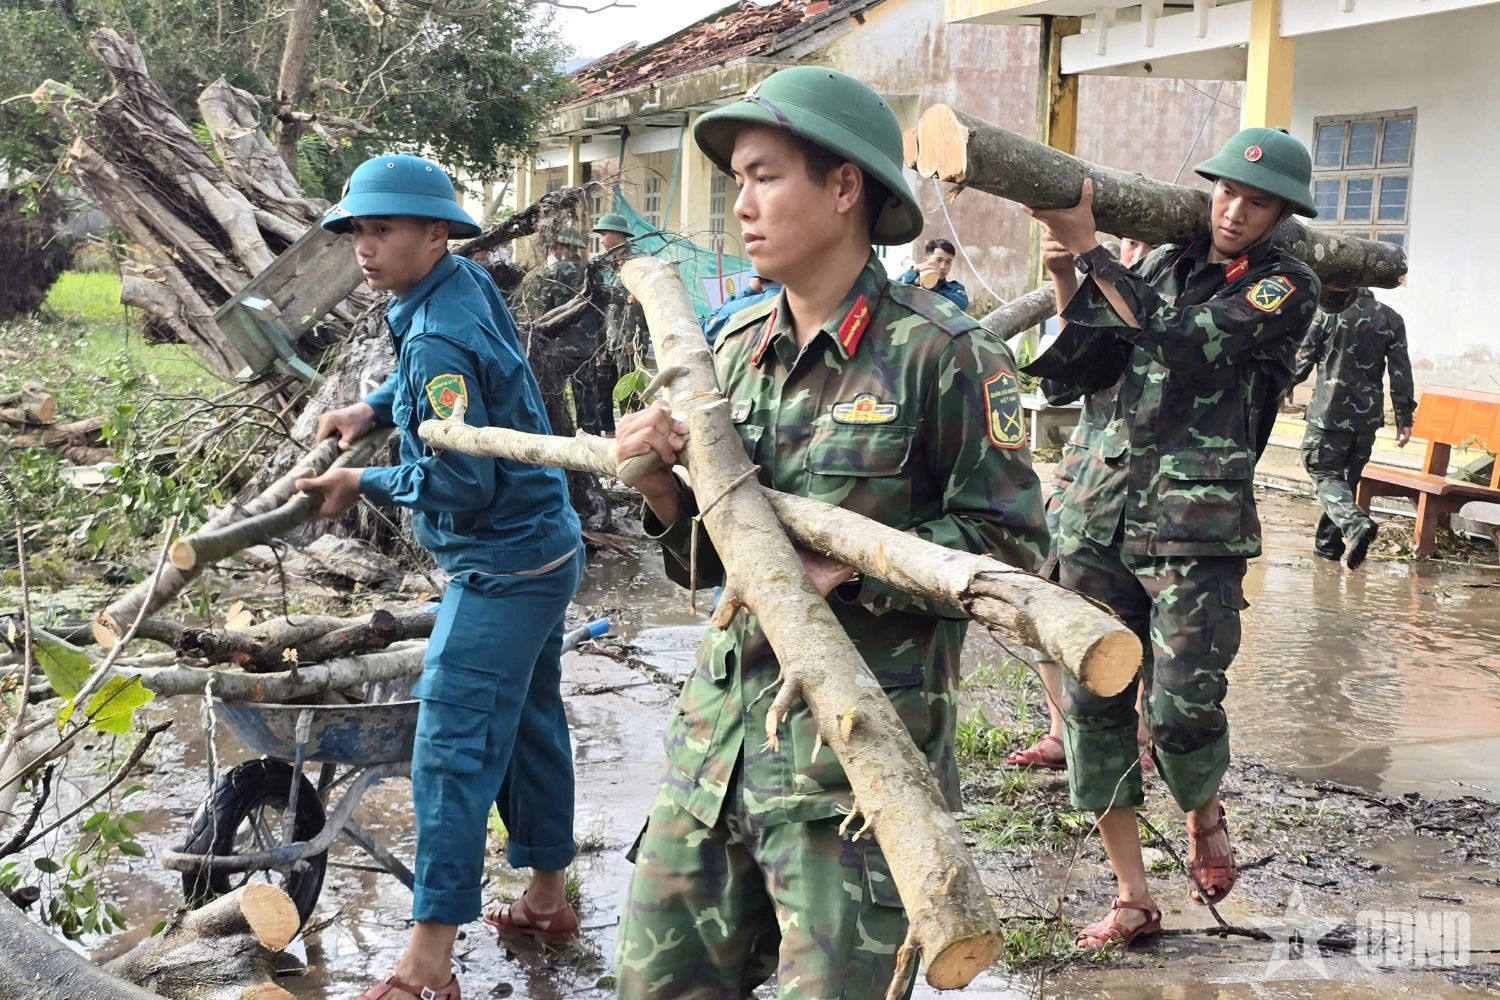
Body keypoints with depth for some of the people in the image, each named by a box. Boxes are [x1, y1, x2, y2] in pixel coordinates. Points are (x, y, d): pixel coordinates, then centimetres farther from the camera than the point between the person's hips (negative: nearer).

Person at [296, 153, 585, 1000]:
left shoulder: (439, 339, -23)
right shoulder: (469, 283, 4)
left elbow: (460, 484, -24)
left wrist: (364, 483, -10)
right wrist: (373, 410, 9)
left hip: (501, 571, -10)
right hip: (544, 549, 10)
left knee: (452, 751, -8)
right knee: (532, 721, 19)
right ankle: (547, 897, 33)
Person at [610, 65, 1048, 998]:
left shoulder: (943, 352, -10)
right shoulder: (739, 349, 9)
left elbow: (1011, 544, -10)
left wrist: (844, 565, -19)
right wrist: (663, 485, -5)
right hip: (725, 720, 7)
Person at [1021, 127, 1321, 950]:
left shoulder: (1287, 287, 0)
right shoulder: (1161, 264, 15)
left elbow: (1185, 344, -16)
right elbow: (1077, 373, 13)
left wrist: (1088, 247, -16)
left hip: (1198, 524, -4)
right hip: (1103, 510, 5)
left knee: (1182, 709, -10)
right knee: (1093, 700, 2)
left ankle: (1204, 812, 27)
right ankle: (1132, 898, 13)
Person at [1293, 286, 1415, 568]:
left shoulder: (1329, 315, -6)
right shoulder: (1392, 320, 5)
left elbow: (1303, 360, -1)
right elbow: (1401, 373, 3)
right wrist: (1404, 419, 7)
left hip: (1329, 413, -4)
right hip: (1368, 417, 4)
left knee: (1325, 474, -2)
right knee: (1348, 477, 16)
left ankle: (1356, 523, -27)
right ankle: (1328, 542, 20)